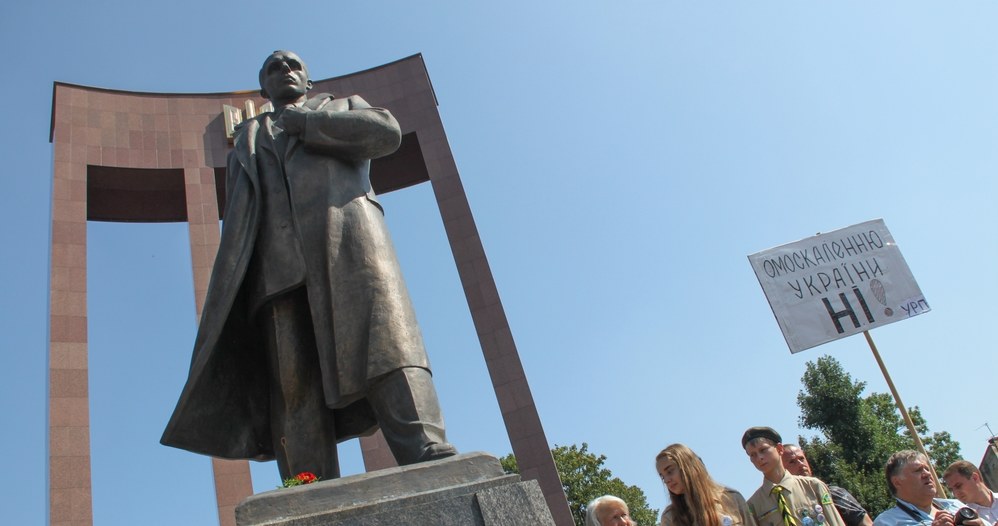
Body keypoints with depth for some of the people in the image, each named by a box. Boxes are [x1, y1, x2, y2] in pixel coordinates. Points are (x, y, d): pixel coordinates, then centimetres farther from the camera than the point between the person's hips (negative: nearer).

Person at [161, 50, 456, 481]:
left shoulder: (344, 106, 32)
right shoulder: (248, 135, 37)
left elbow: (387, 131, 7)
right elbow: (237, 219, 25)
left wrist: (304, 122, 11)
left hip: (345, 241, -2)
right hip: (275, 265, 3)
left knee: (384, 350, -23)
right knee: (292, 388, -14)